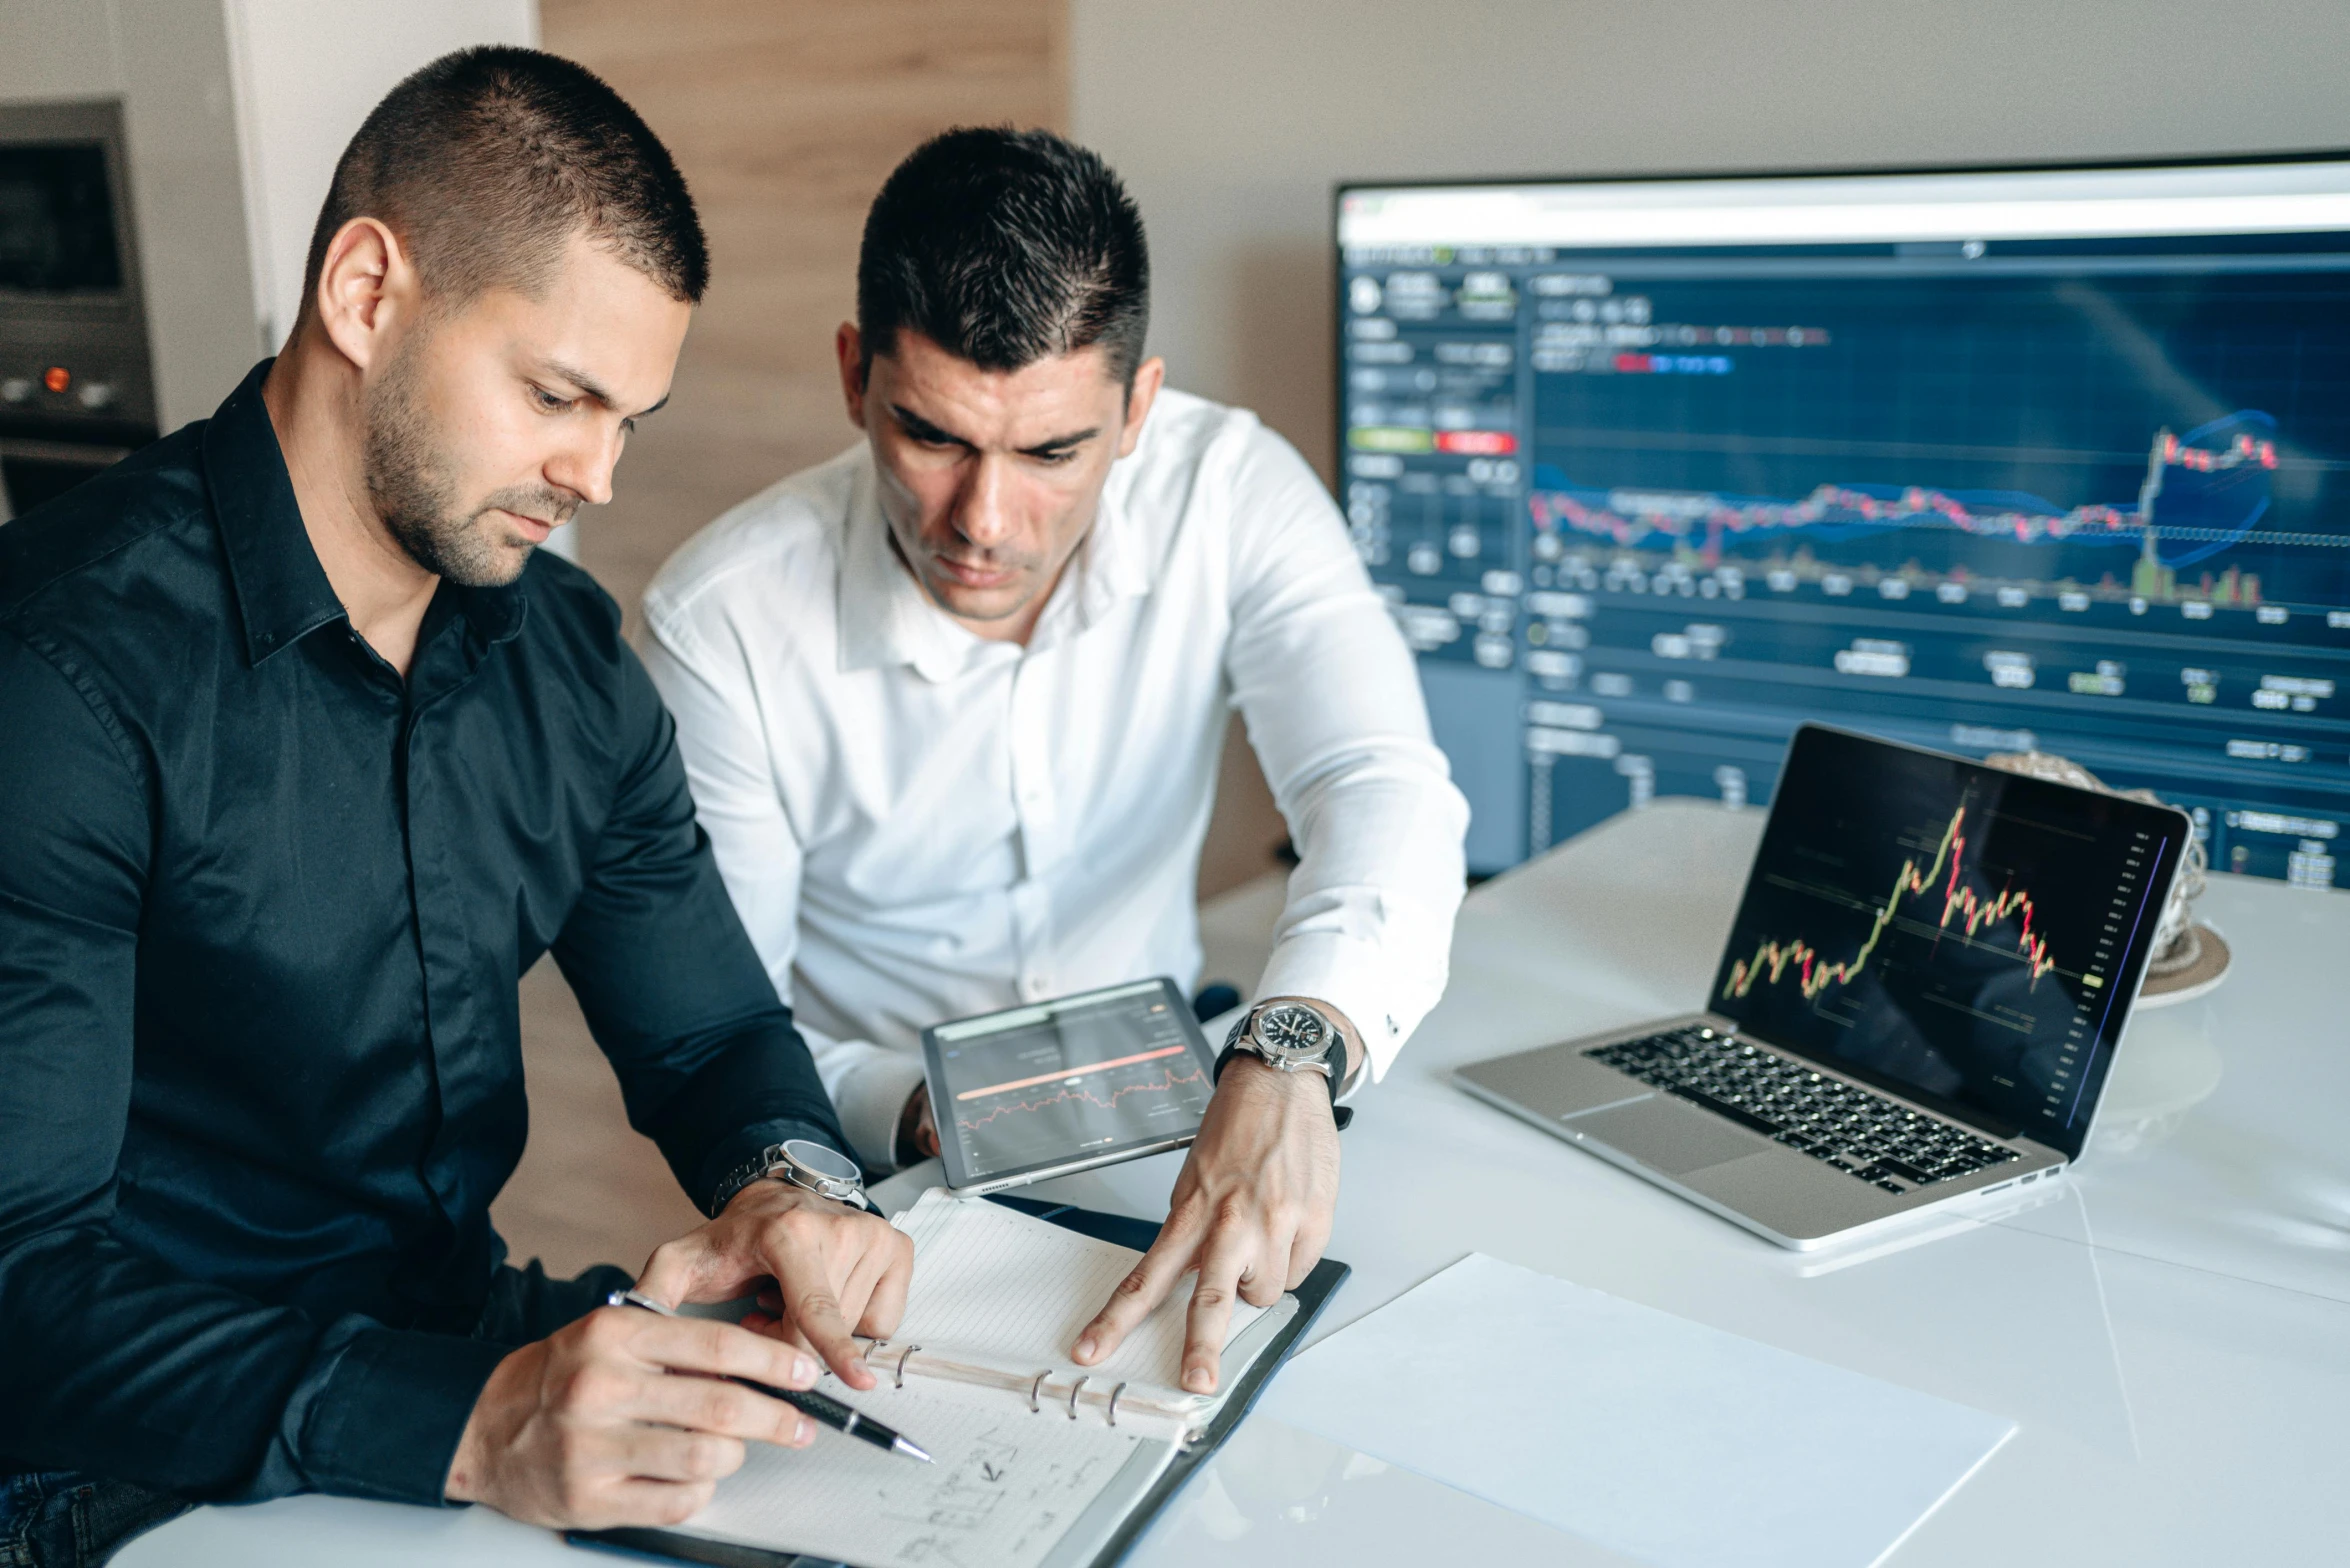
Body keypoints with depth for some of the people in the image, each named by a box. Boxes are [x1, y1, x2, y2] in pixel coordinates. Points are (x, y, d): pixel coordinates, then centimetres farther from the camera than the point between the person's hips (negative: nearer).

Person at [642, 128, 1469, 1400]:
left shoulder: (1228, 493, -15)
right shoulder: (720, 623, -19)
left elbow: (1382, 789, -29)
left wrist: (1292, 1059, -49)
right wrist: (911, 1115, -30)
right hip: (877, 1188, -1)